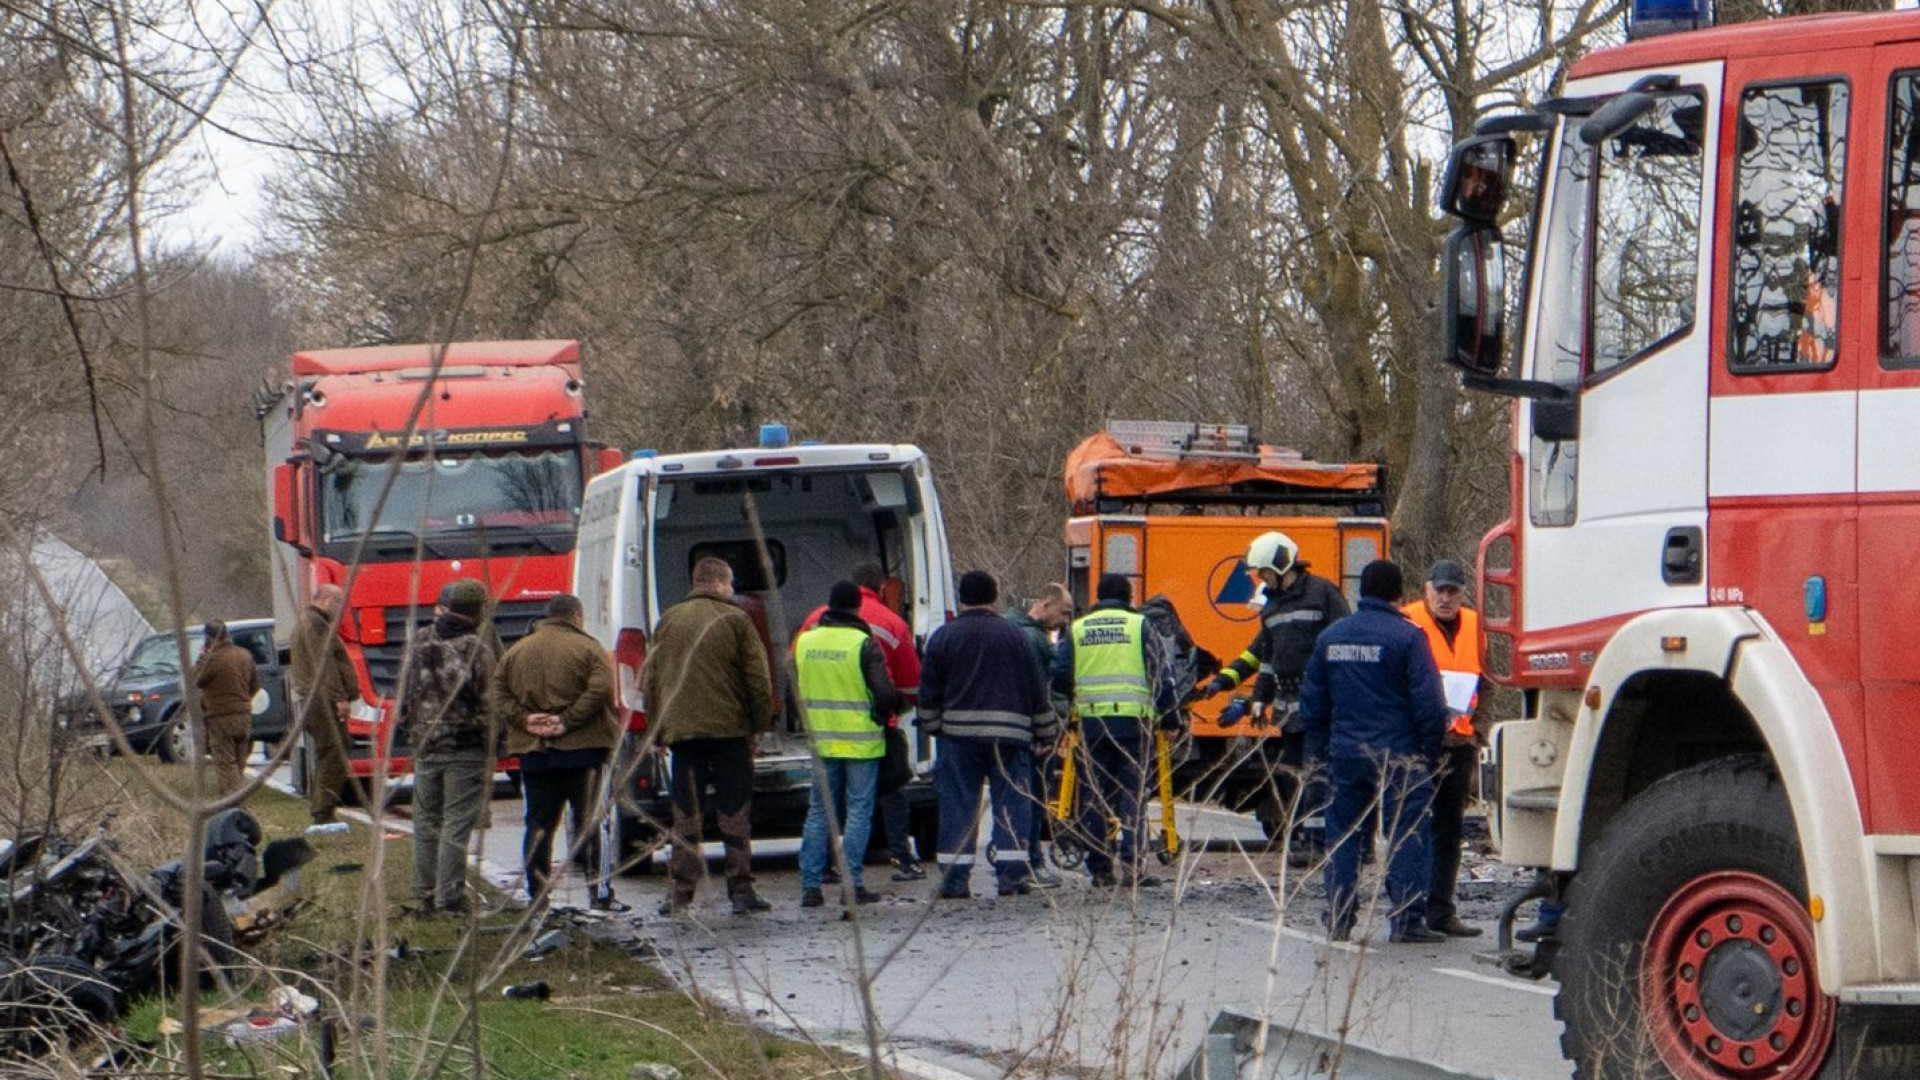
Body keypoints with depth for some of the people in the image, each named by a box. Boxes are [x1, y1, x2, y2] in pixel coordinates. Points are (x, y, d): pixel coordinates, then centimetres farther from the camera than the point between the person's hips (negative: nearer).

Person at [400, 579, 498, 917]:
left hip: (425, 745, 4)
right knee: (456, 825, -2)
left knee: (426, 824, 13)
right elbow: (486, 708, -10)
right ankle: (450, 899, -4)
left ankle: (425, 896, 16)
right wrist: (489, 761, -7)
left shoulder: (419, 642, 3)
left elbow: (406, 695, 7)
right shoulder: (478, 650, -10)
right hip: (465, 749, -4)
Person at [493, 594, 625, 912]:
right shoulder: (587, 648, -3)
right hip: (581, 748, -4)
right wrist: (568, 721, -14)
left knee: (539, 824, 8)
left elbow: (499, 695, 4)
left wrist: (523, 719, -4)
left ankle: (537, 894, 7)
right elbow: (599, 691, -16)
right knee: (590, 822, 0)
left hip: (532, 753, 4)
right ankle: (599, 892, -3)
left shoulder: (516, 652, 12)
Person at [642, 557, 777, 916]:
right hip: (730, 728, -3)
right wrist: (759, 725, 6)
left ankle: (680, 893, 3)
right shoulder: (735, 620, -3)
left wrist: (658, 726, 17)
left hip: (681, 729, 3)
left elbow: (650, 680, 10)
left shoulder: (669, 622, 8)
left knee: (685, 817, 6)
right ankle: (741, 890, 2)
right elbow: (758, 681, -4)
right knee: (735, 814, 3)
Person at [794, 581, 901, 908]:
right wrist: (882, 715, 4)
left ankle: (810, 885, 6)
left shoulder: (804, 642, 4)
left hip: (821, 742, 4)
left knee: (819, 812, 10)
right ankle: (852, 885, -2)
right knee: (859, 811, 2)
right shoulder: (864, 644, -11)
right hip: (861, 742, -4)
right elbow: (886, 694, -16)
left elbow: (794, 688, 12)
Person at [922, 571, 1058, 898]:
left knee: (958, 806, 3)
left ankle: (954, 879, 1)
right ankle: (1011, 874, -2)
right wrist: (1047, 733, 16)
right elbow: (1036, 690, 6)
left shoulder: (942, 637, 3)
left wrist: (933, 727, 21)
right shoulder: (1014, 636, 2)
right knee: (1011, 802, 3)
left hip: (958, 734, 1)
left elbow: (928, 692, 7)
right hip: (1008, 734, -1)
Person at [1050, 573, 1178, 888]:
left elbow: (1059, 676, 6)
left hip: (1091, 720, 2)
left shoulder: (1077, 630, 11)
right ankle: (1128, 862, -13)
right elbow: (1159, 674, 0)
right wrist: (1170, 712, 8)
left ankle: (1100, 867, 8)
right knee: (1133, 791, -2)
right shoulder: (1138, 625, 4)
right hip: (1132, 720, -2)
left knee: (1095, 794, 8)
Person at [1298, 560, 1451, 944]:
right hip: (1397, 754, -5)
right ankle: (1407, 919, -3)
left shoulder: (1331, 636, 8)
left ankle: (1338, 920, 12)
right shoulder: (1406, 636, -9)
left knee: (1342, 834, 11)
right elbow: (1428, 701, -11)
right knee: (1406, 835, 0)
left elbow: (1312, 700, 13)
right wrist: (1430, 750, -1)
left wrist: (1319, 751, 20)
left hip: (1345, 754, 5)